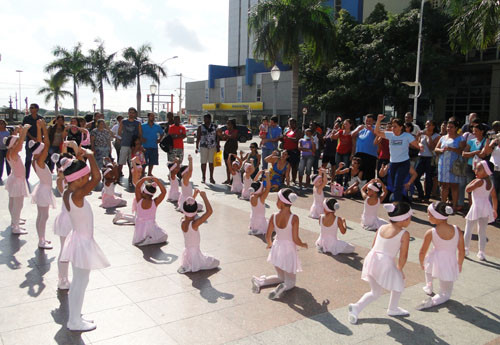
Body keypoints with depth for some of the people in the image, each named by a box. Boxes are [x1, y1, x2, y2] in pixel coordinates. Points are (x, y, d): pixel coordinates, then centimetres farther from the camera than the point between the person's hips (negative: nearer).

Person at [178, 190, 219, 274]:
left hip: (186, 252, 7)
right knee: (216, 262, 8)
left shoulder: (182, 222, -11)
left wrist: (194, 195, 10)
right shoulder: (194, 224, -30)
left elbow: (188, 208, 9)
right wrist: (204, 197, -23)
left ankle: (186, 266, 20)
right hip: (194, 253, -7)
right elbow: (209, 211, -33)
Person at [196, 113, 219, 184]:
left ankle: (211, 178, 13)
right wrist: (197, 147, -2)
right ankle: (203, 177, 11)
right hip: (203, 146, -1)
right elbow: (198, 138, 4)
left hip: (213, 147, 1)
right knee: (203, 162, 0)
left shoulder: (214, 127, 7)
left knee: (211, 162, 4)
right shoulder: (200, 127, 4)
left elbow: (217, 137, 10)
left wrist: (218, 146, 5)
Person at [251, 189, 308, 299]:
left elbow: (268, 237, -4)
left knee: (281, 277, 27)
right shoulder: (294, 218, -21)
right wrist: (303, 245, 3)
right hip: (289, 251, -4)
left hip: (277, 249, 4)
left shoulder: (273, 217, -11)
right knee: (290, 281, 16)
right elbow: (295, 240, -18)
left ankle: (259, 281, 6)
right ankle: (283, 287, -18)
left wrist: (270, 244, 18)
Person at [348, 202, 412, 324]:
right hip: (386, 263, -6)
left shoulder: (381, 228, 9)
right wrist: (400, 269, 9)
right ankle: (393, 309, 38)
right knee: (399, 284, 25)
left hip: (371, 259, 6)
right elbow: (403, 256, -7)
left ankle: (357, 307, 7)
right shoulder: (404, 234, -7)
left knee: (375, 292, 23)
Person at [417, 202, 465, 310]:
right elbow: (462, 251, -3)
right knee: (446, 294, 21)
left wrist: (422, 263, 14)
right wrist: (459, 265, 15)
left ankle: (429, 287, 40)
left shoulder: (430, 233, -18)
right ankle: (433, 301, -9)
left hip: (435, 262, -1)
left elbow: (422, 252, -7)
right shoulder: (457, 230, -12)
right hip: (450, 265, 1)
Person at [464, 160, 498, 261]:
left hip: (477, 208, -7)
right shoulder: (491, 183, 8)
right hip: (486, 208, 7)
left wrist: (474, 180, -2)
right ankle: (481, 253, 14)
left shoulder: (479, 181, -14)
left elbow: (467, 189, -12)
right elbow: (494, 198, 12)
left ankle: (465, 249, 10)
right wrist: (494, 210, 19)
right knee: (482, 232, 12)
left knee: (468, 230, 6)